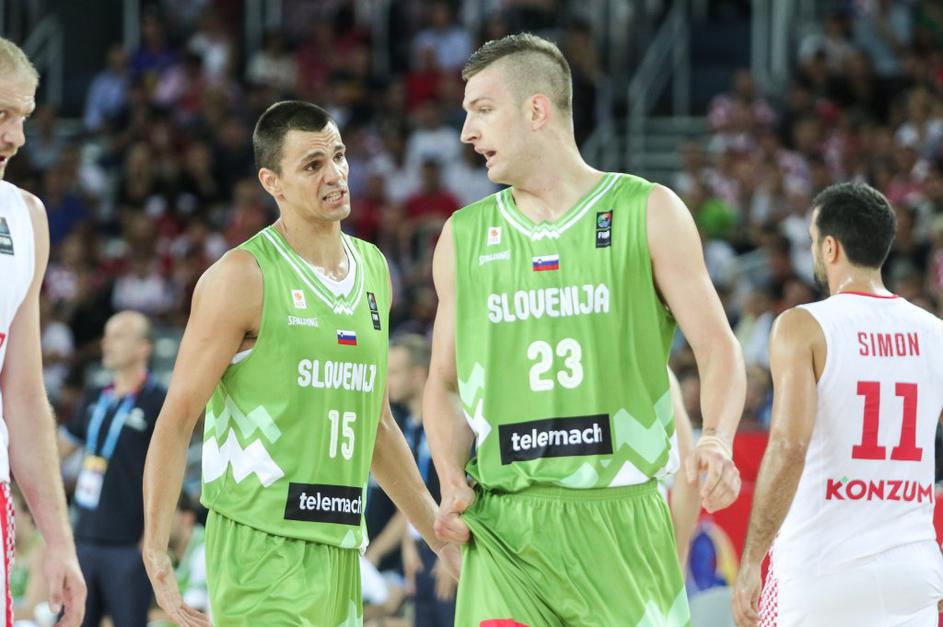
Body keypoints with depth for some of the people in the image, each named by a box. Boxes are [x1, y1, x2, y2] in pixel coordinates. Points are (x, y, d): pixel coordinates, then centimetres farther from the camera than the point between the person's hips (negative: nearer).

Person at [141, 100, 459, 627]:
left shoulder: (374, 271, 15)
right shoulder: (243, 278, -7)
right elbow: (177, 419, -9)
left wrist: (439, 531, 21)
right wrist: (156, 555, -16)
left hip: (341, 545, 7)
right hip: (259, 541, -7)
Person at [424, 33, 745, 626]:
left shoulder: (648, 213, 4)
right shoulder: (464, 237, 12)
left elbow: (719, 350, 2)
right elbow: (445, 383, 18)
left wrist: (716, 441, -18)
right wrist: (452, 482, -1)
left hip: (621, 516, -2)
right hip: (504, 526, 2)